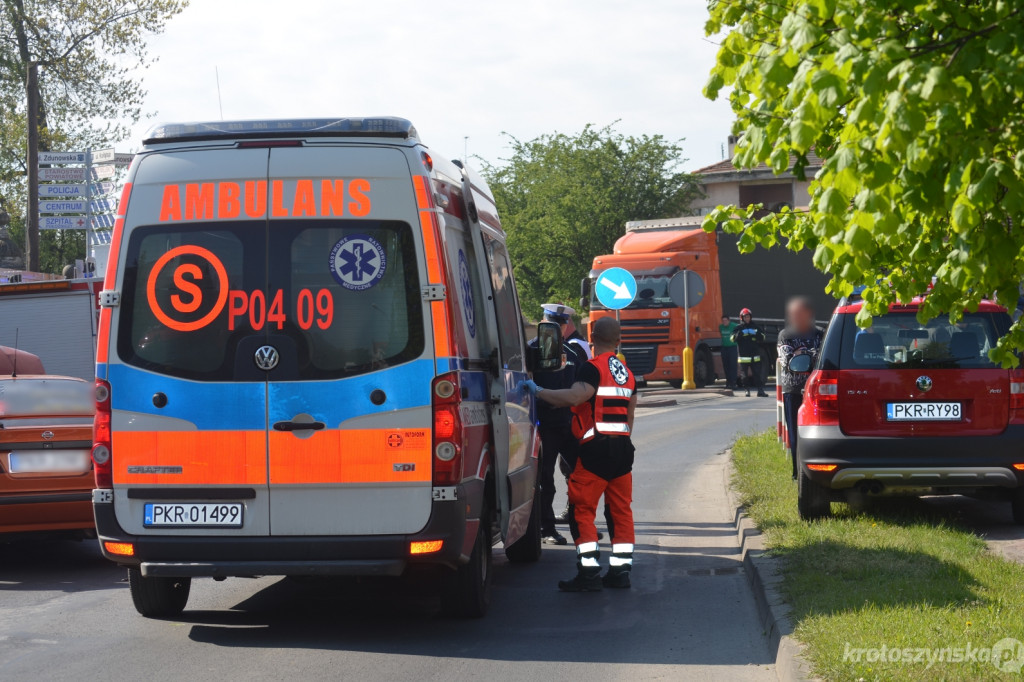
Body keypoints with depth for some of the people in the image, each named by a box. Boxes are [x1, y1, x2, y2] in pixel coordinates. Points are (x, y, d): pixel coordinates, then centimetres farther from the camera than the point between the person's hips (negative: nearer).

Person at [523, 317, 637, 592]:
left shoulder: (594, 368, -10)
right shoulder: (627, 373, 16)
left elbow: (574, 397, -26)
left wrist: (538, 391, -17)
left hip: (597, 448, -8)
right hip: (623, 446, 8)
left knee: (582, 510, -3)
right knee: (621, 509, 12)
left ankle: (589, 573, -7)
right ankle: (620, 569, 14)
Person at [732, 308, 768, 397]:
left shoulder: (755, 326, 11)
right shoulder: (739, 328, 6)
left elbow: (762, 338, 9)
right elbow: (733, 338, -5)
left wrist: (756, 334, -10)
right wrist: (740, 333, -21)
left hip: (755, 355, 1)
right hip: (744, 355, -1)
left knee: (757, 373, -3)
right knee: (745, 374, 2)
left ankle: (760, 390, -3)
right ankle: (747, 390, 13)